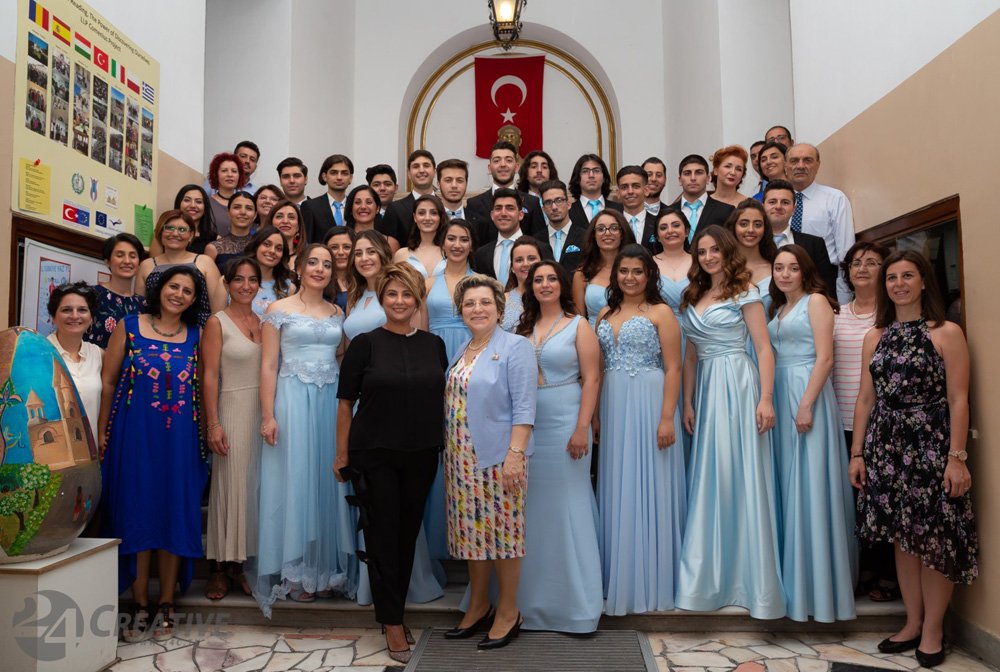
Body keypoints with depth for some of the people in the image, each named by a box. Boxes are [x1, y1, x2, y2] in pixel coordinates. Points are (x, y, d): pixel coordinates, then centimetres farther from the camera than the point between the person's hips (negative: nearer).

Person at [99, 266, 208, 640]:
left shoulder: (197, 335, 7)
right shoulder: (129, 327, 3)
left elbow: (203, 386, 7)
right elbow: (108, 381, 4)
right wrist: (102, 432, 0)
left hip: (180, 437, 1)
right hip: (133, 433, -1)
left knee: (175, 514, 4)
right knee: (136, 513, 4)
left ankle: (166, 604, 17)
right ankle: (140, 605, 16)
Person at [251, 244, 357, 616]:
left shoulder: (337, 313, 12)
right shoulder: (278, 310, 0)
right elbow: (268, 365, -4)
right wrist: (268, 415, -11)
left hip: (331, 402, 4)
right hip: (292, 400, -4)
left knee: (327, 482, 7)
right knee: (294, 481, 1)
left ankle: (326, 569, 19)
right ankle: (294, 573, 13)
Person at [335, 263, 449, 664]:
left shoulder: (434, 345, 5)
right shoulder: (365, 344, -4)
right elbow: (346, 402, -2)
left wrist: (443, 444, 9)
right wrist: (342, 455, -3)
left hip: (421, 456, 3)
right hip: (374, 455, -3)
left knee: (408, 534, 12)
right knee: (383, 537, 3)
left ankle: (395, 606, 31)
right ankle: (392, 621, 16)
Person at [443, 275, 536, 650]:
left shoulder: (515, 347, -7)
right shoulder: (460, 352, 13)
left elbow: (524, 407, -13)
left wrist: (516, 453, -21)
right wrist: (450, 455, 14)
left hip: (498, 458, -6)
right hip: (463, 460, 6)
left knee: (502, 531, 2)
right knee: (473, 531, 13)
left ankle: (508, 612, 18)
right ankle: (478, 607, 28)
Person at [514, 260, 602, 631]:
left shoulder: (578, 326, 0)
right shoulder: (524, 328, 12)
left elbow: (591, 379, -7)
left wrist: (582, 428, -15)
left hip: (564, 425, -4)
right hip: (527, 426, 5)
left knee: (566, 507, 0)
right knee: (532, 509, 9)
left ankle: (574, 600, 14)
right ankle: (533, 594, 24)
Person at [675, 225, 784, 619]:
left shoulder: (744, 291, 0)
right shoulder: (692, 297, 15)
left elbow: (764, 349, -6)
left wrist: (766, 399, -15)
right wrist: (687, 402, 8)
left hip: (738, 386, -5)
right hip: (705, 388, 6)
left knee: (742, 476, -4)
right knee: (708, 479, 6)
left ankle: (747, 575, 7)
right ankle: (711, 575, 17)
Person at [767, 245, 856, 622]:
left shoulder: (815, 301, -2)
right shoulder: (776, 309, 18)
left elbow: (825, 358, -11)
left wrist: (806, 405, -19)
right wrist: (769, 402, 6)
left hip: (807, 392, -7)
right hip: (780, 395, 7)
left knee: (811, 483, -5)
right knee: (787, 484, 9)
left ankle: (820, 584, 6)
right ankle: (794, 578, 19)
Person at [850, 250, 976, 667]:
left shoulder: (946, 333, -3)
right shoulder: (875, 337, 10)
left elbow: (958, 400, -8)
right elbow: (866, 400, 9)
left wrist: (956, 457, -14)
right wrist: (857, 453, 6)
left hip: (931, 443, -4)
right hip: (888, 445, 4)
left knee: (934, 538, 2)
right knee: (902, 537, 10)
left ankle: (933, 630, 17)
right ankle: (913, 623, 23)